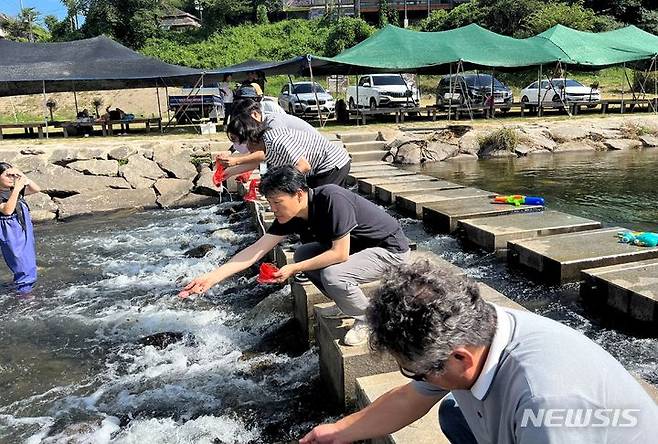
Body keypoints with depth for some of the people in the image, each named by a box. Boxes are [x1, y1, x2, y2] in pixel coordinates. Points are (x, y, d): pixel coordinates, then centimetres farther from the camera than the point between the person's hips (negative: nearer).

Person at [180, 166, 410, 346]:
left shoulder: (332, 199, -30)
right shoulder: (290, 216, -7)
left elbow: (340, 254, -30)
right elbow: (256, 249, -9)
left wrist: (294, 269, -24)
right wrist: (212, 277, -16)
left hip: (390, 249, -8)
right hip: (355, 246, 9)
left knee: (333, 275, -30)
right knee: (302, 254, 2)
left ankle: (369, 319, -1)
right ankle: (352, 304, 11)